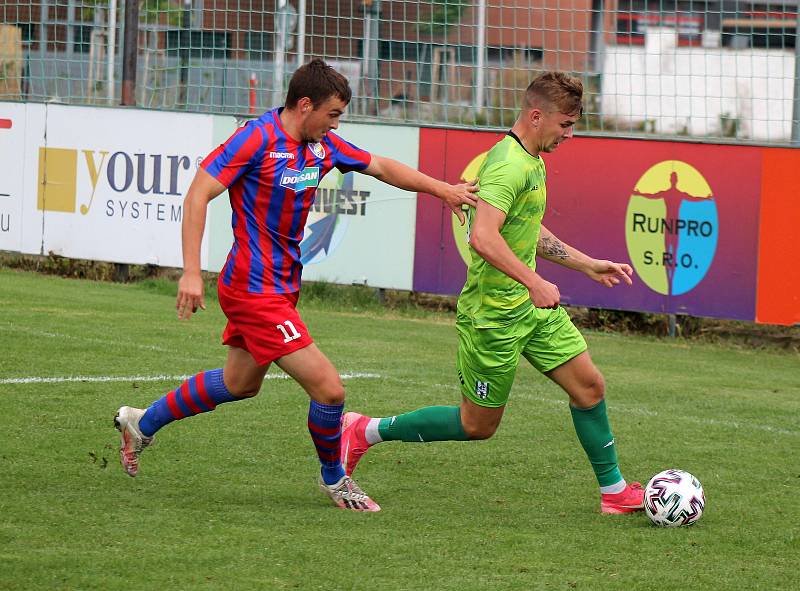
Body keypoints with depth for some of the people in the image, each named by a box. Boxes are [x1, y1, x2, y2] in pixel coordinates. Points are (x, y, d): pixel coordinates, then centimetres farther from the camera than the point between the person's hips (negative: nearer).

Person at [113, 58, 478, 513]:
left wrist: (442, 189, 11)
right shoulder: (258, 139, -19)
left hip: (282, 286, 10)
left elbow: (382, 167, 19)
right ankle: (334, 479, 14)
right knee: (329, 388, -10)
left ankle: (143, 423, 40)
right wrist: (192, 271, -26)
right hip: (255, 291, -10)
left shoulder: (322, 145, 5)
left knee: (241, 383, 26)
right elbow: (198, 194, -20)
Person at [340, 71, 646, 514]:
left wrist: (587, 264, 25)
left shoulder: (532, 161, 12)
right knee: (477, 425, 2)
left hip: (531, 308, 10)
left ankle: (614, 491, 18)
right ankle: (364, 432, 14)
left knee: (589, 386, 7)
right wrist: (535, 283, -35)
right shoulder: (508, 165, -22)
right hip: (493, 314, -10)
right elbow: (483, 237, -34)